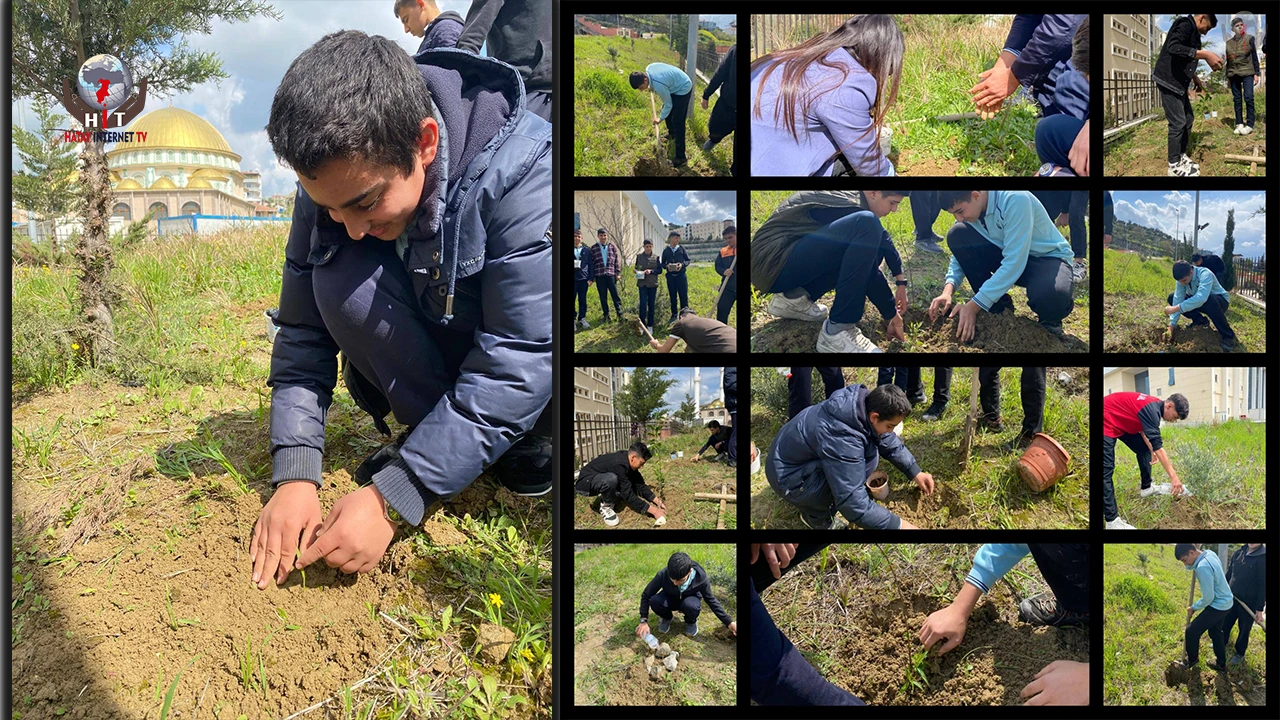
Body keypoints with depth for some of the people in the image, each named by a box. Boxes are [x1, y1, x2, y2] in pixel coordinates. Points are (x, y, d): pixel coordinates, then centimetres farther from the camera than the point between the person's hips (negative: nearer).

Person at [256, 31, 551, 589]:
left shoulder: (526, 171, -32)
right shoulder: (335, 178, -17)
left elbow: (516, 363, -33)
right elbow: (303, 332, -9)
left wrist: (391, 500, -35)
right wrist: (294, 476, -22)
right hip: (430, 349, 4)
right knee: (340, 281, -26)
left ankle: (527, 440, -5)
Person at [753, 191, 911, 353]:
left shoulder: (851, 195, 9)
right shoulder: (848, 206, -19)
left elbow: (882, 239, 21)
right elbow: (867, 270, -14)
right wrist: (891, 314, -5)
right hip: (772, 264, -10)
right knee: (866, 225, -26)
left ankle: (793, 297, 8)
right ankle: (837, 330, -22)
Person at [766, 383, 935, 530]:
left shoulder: (865, 403, -12)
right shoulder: (843, 440, -37)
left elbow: (890, 442, 9)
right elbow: (853, 504, -33)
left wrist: (915, 473, 10)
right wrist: (897, 525, -26)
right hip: (788, 476, -9)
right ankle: (815, 514, -1)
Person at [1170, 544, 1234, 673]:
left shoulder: (1203, 567, -33)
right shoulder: (1209, 553, -5)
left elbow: (1208, 598, -25)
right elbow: (1190, 567, 14)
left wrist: (1193, 607, -9)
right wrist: (1190, 565, -8)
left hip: (1218, 605, -9)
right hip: (1226, 601, 9)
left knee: (1191, 631, 2)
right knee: (1215, 631, 25)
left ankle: (1192, 660, 24)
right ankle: (1221, 664, 40)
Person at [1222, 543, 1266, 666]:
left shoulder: (1263, 558, -19)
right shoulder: (1237, 553, -1)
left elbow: (1263, 585, -16)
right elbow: (1228, 575, 11)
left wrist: (1259, 609, -15)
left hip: (1249, 602, -5)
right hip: (1231, 598, 5)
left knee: (1244, 629, 13)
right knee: (1225, 624, 20)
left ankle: (1240, 654, 34)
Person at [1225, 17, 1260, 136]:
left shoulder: (1249, 39, 3)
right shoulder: (1229, 43, 10)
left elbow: (1254, 57, 2)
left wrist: (1257, 73, -3)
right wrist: (1228, 77, 13)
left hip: (1247, 73, -3)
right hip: (1234, 74, 3)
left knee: (1248, 97, -12)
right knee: (1237, 99, 4)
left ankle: (1249, 124, -10)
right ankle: (1239, 124, 8)